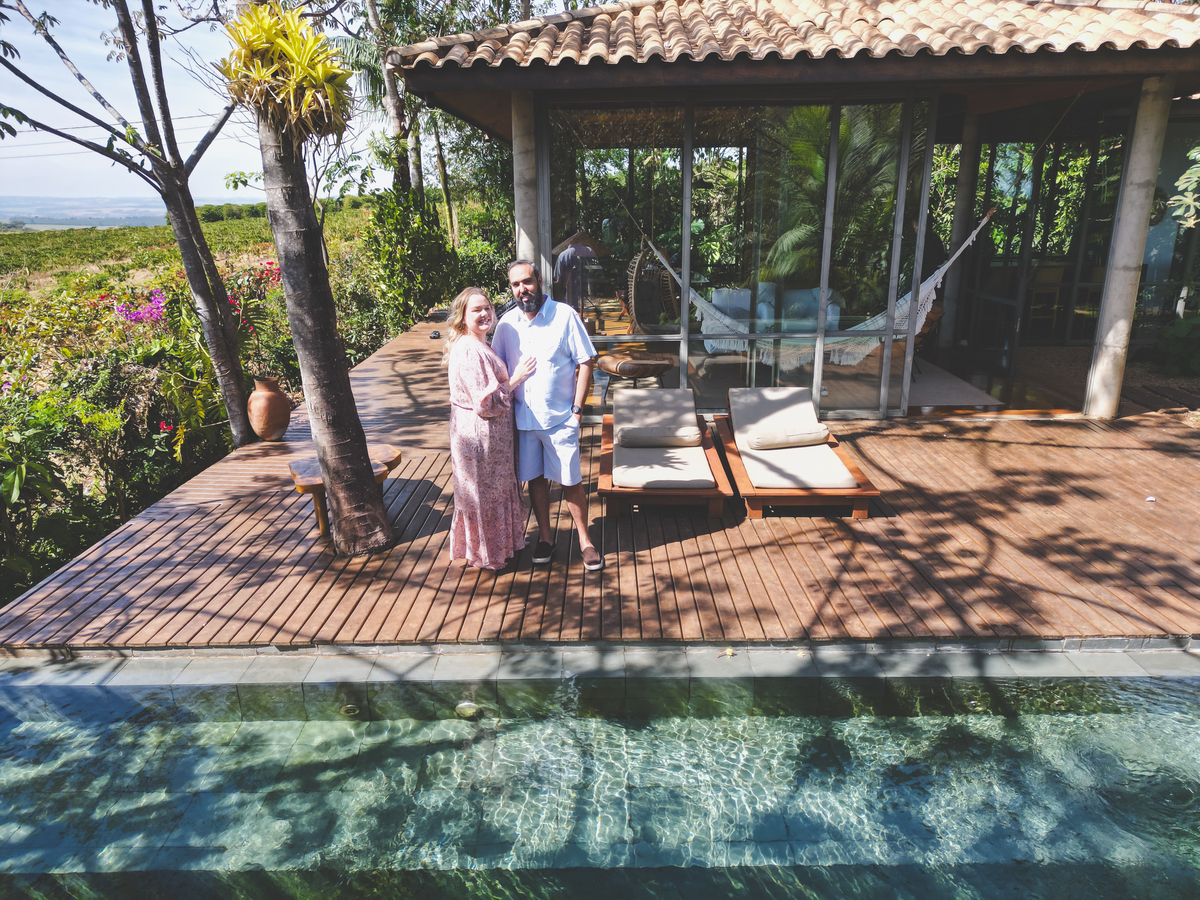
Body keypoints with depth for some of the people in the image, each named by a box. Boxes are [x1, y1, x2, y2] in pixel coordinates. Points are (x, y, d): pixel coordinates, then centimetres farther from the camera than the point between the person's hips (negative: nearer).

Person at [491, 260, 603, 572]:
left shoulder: (565, 315, -7)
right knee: (535, 479, 13)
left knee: (571, 481, 4)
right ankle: (545, 537, 29)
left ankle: (584, 540, 20)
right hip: (523, 417, 4)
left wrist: (577, 408, -10)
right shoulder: (507, 323, 3)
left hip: (560, 418, -3)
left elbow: (586, 362, -6)